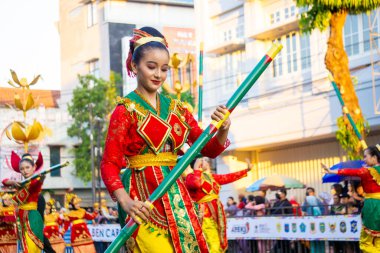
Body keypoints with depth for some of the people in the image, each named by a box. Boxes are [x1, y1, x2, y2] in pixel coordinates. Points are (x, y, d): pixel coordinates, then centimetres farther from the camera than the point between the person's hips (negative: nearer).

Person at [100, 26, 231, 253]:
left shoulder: (176, 109, 11)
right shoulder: (125, 111, -4)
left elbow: (209, 149, 9)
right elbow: (110, 164, -9)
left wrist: (223, 131, -13)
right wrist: (125, 201, -26)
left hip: (175, 195, 6)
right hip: (143, 200, -6)